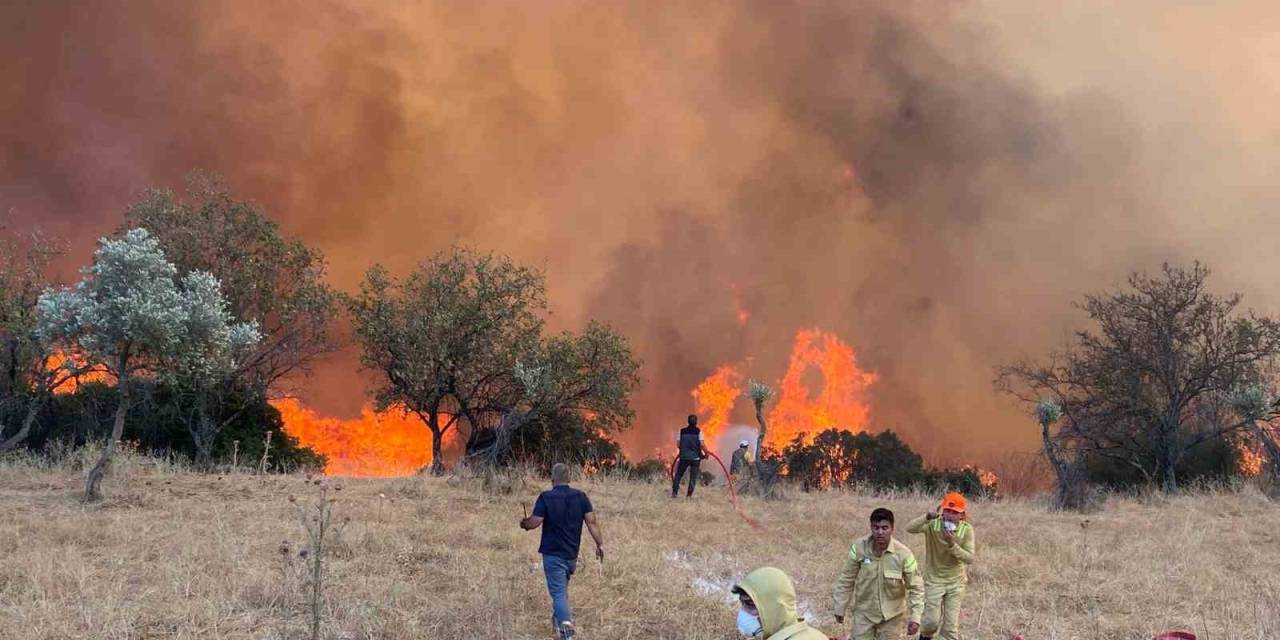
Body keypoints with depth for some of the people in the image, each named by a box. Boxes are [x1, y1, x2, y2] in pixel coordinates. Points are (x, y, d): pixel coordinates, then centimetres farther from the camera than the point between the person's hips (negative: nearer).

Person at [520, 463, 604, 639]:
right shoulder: (581, 497, -1)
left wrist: (523, 524, 7)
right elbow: (591, 521, -4)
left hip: (553, 554, -5)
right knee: (562, 588, 26)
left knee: (558, 592, -6)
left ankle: (566, 626, -24)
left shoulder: (546, 498, -12)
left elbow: (534, 522, -15)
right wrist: (600, 543, 1)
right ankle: (559, 618, 40)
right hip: (572, 554, 5)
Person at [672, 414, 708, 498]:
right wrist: (706, 453, 3)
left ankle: (674, 492, 8)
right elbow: (702, 444, -11)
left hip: (684, 457, 2)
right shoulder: (698, 431, -6)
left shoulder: (682, 431, 1)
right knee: (693, 477, 7)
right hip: (695, 457, -2)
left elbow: (678, 444, 2)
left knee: (678, 474, 15)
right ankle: (689, 494, 3)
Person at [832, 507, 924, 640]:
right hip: (864, 612, 0)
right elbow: (846, 580, -5)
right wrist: (840, 608, 1)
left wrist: (915, 617, -17)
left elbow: (916, 587, -11)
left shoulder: (903, 554, -21)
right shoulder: (858, 547, -18)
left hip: (891, 615, 0)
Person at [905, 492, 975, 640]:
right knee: (932, 620, -2)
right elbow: (909, 528, -34)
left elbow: (970, 559, -17)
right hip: (934, 580, -1)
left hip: (956, 582, 1)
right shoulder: (933, 524, -17)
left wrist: (952, 545, -32)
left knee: (951, 626, 2)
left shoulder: (967, 529, -13)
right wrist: (928, 516, -48)